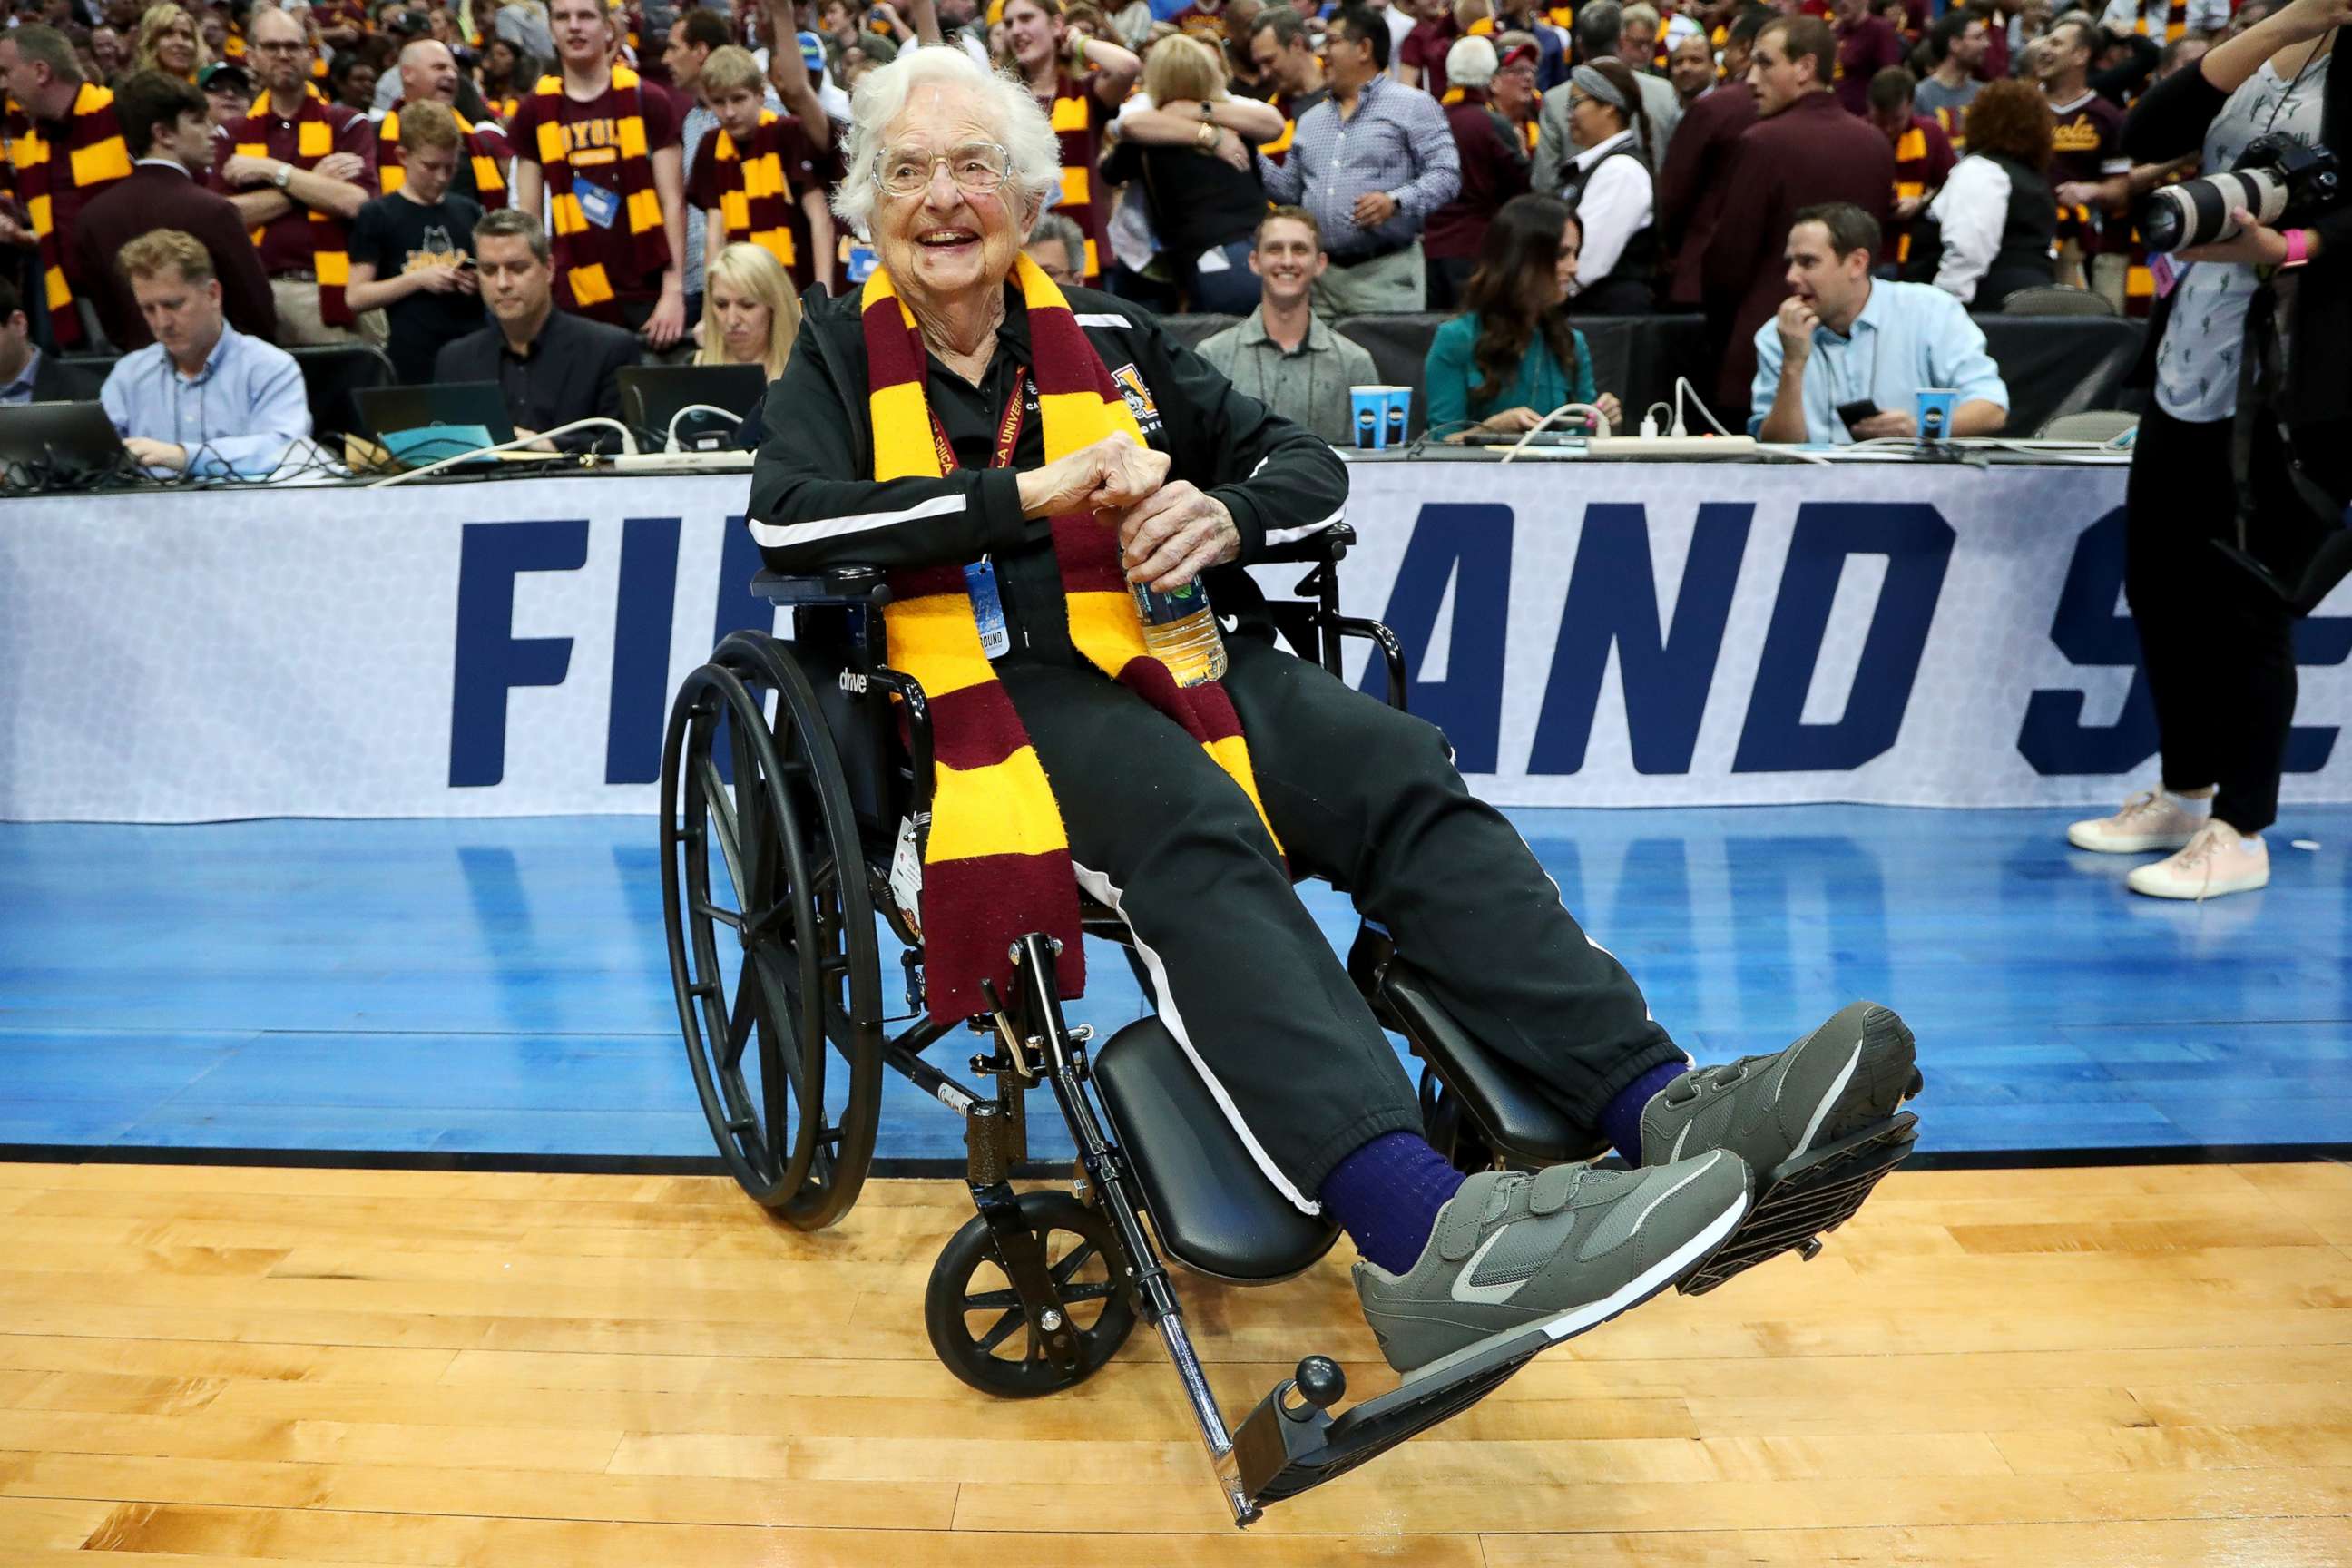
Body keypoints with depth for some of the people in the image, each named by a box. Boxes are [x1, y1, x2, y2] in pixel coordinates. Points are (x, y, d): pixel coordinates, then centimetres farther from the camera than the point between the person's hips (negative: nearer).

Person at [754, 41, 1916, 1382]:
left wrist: (1226, 513, -4)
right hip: (993, 685, -4)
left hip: (1168, 657, 4)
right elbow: (787, 519, -6)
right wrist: (1028, 492, -12)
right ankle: (1417, 1225, -53)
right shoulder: (844, 351, 15)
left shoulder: (1106, 336, 22)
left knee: (1403, 774, -24)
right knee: (1196, 828, -36)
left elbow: (1310, 463, 21)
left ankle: (1671, 1105, -34)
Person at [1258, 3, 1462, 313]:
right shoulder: (1311, 119, 19)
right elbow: (1290, 192, 20)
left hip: (1385, 272, -5)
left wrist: (1396, 201, -21)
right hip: (1319, 274, 5)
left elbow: (1446, 174, -6)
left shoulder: (1412, 105, 2)